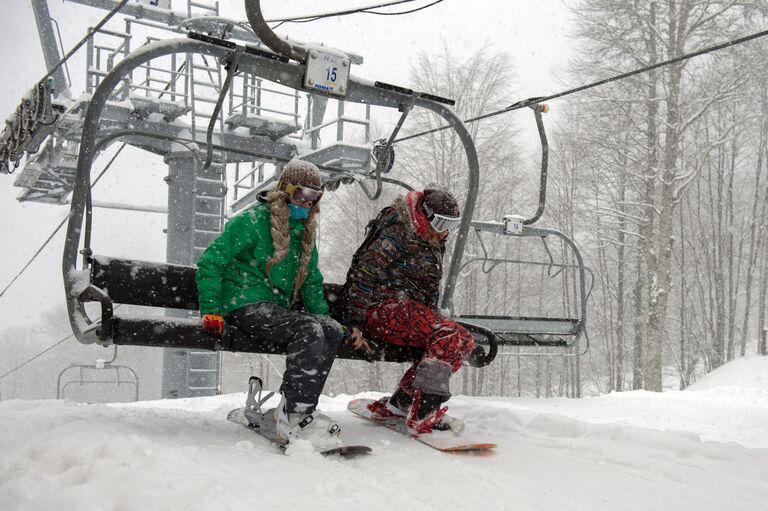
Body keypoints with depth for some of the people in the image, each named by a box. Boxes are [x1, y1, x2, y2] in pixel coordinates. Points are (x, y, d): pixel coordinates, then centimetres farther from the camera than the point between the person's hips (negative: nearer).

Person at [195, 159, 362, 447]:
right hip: (245, 306, -7)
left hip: (278, 308, 7)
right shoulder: (255, 220, -5)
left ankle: (293, 409, -21)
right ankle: (294, 420, -32)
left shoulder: (305, 233, 18)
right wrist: (210, 310, -17)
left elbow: (311, 283, 26)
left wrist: (323, 316, 10)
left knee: (332, 330, -19)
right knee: (309, 330, -30)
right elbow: (210, 262, -8)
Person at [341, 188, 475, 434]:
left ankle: (398, 403, -8)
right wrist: (355, 321, -18)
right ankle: (422, 415, -30)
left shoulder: (433, 243, 19)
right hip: (381, 308, -10)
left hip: (410, 310, 10)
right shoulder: (398, 232, -10)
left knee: (463, 341, -6)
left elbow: (430, 289, 27)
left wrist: (435, 319, 14)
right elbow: (364, 273, -16)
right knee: (451, 336, -25)